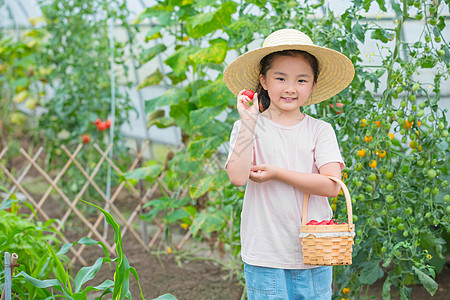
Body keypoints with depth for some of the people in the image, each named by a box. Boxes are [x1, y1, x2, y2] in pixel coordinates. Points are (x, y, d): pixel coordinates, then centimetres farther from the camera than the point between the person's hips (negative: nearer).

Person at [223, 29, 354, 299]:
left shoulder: (320, 130, 2)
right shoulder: (248, 127, -1)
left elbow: (331, 185, -10)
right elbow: (238, 177, -16)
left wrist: (276, 173, -12)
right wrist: (249, 122, -18)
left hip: (314, 254, 2)